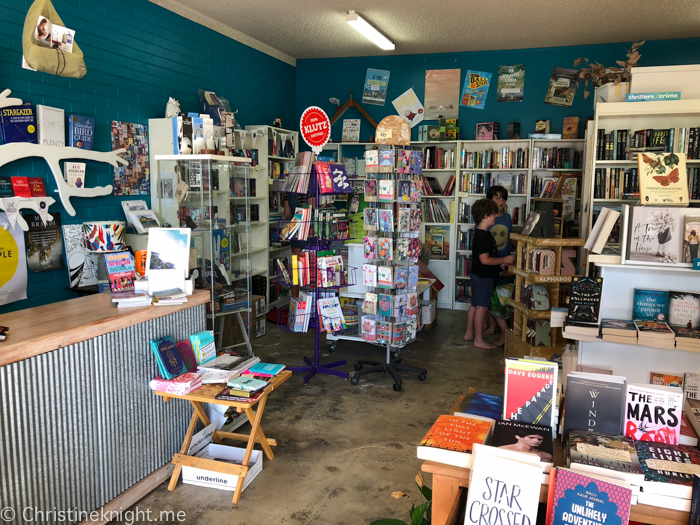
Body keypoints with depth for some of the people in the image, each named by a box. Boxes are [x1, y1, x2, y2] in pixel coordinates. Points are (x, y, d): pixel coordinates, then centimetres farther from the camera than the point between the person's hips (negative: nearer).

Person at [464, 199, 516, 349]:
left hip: (478, 275, 10)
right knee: (482, 307, -3)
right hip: (483, 277, -10)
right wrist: (504, 260, -18)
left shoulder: (481, 234, 12)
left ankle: (469, 333, 27)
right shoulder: (483, 236, -21)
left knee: (475, 306, 17)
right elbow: (485, 259, -25)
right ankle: (479, 340, 4)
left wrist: (500, 263, 12)